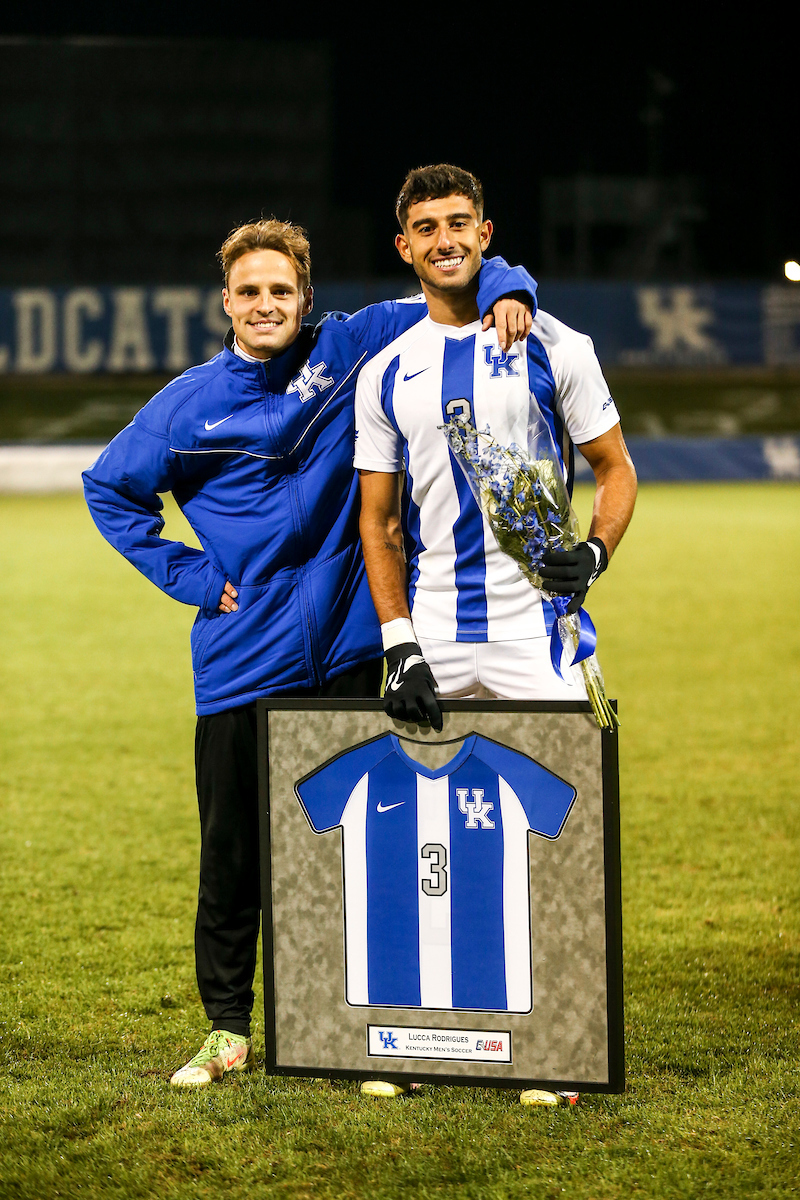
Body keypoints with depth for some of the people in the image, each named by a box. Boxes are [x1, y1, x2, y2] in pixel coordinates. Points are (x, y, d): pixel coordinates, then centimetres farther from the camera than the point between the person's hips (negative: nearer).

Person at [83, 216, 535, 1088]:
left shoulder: (348, 353, 1)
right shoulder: (191, 402, 3)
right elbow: (110, 488, 15)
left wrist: (505, 291, -20)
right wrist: (183, 573, 5)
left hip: (348, 649, 0)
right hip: (242, 658, 0)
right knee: (232, 853, 5)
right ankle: (227, 1029, 17)